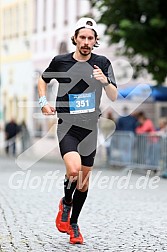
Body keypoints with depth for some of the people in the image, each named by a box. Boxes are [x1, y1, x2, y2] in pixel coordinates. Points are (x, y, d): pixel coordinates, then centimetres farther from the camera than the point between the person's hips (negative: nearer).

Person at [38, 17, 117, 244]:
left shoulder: (102, 64, 1)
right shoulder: (60, 62, -2)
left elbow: (114, 97, -2)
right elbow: (43, 81, 17)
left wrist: (105, 81, -21)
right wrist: (43, 102, 1)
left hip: (90, 129, 3)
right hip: (67, 126, -2)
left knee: (84, 178, 9)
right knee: (74, 169, -26)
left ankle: (73, 223, 28)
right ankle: (66, 203, 6)